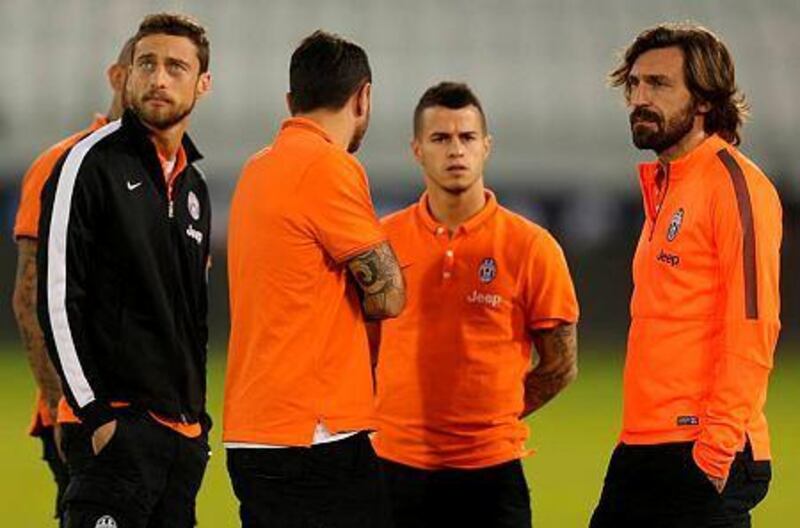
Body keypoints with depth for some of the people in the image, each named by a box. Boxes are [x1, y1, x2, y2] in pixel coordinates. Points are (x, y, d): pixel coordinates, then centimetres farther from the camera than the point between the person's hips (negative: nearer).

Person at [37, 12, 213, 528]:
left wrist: (198, 412, 16)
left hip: (185, 429, 7)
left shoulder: (194, 186, 18)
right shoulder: (91, 164, -5)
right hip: (118, 426, -7)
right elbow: (57, 297, -11)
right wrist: (95, 413, -15)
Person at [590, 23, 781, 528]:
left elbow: (753, 330, -16)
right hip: (641, 451, 9)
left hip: (702, 459, -9)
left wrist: (716, 449, -21)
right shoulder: (663, 187, 19)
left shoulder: (735, 184, -9)